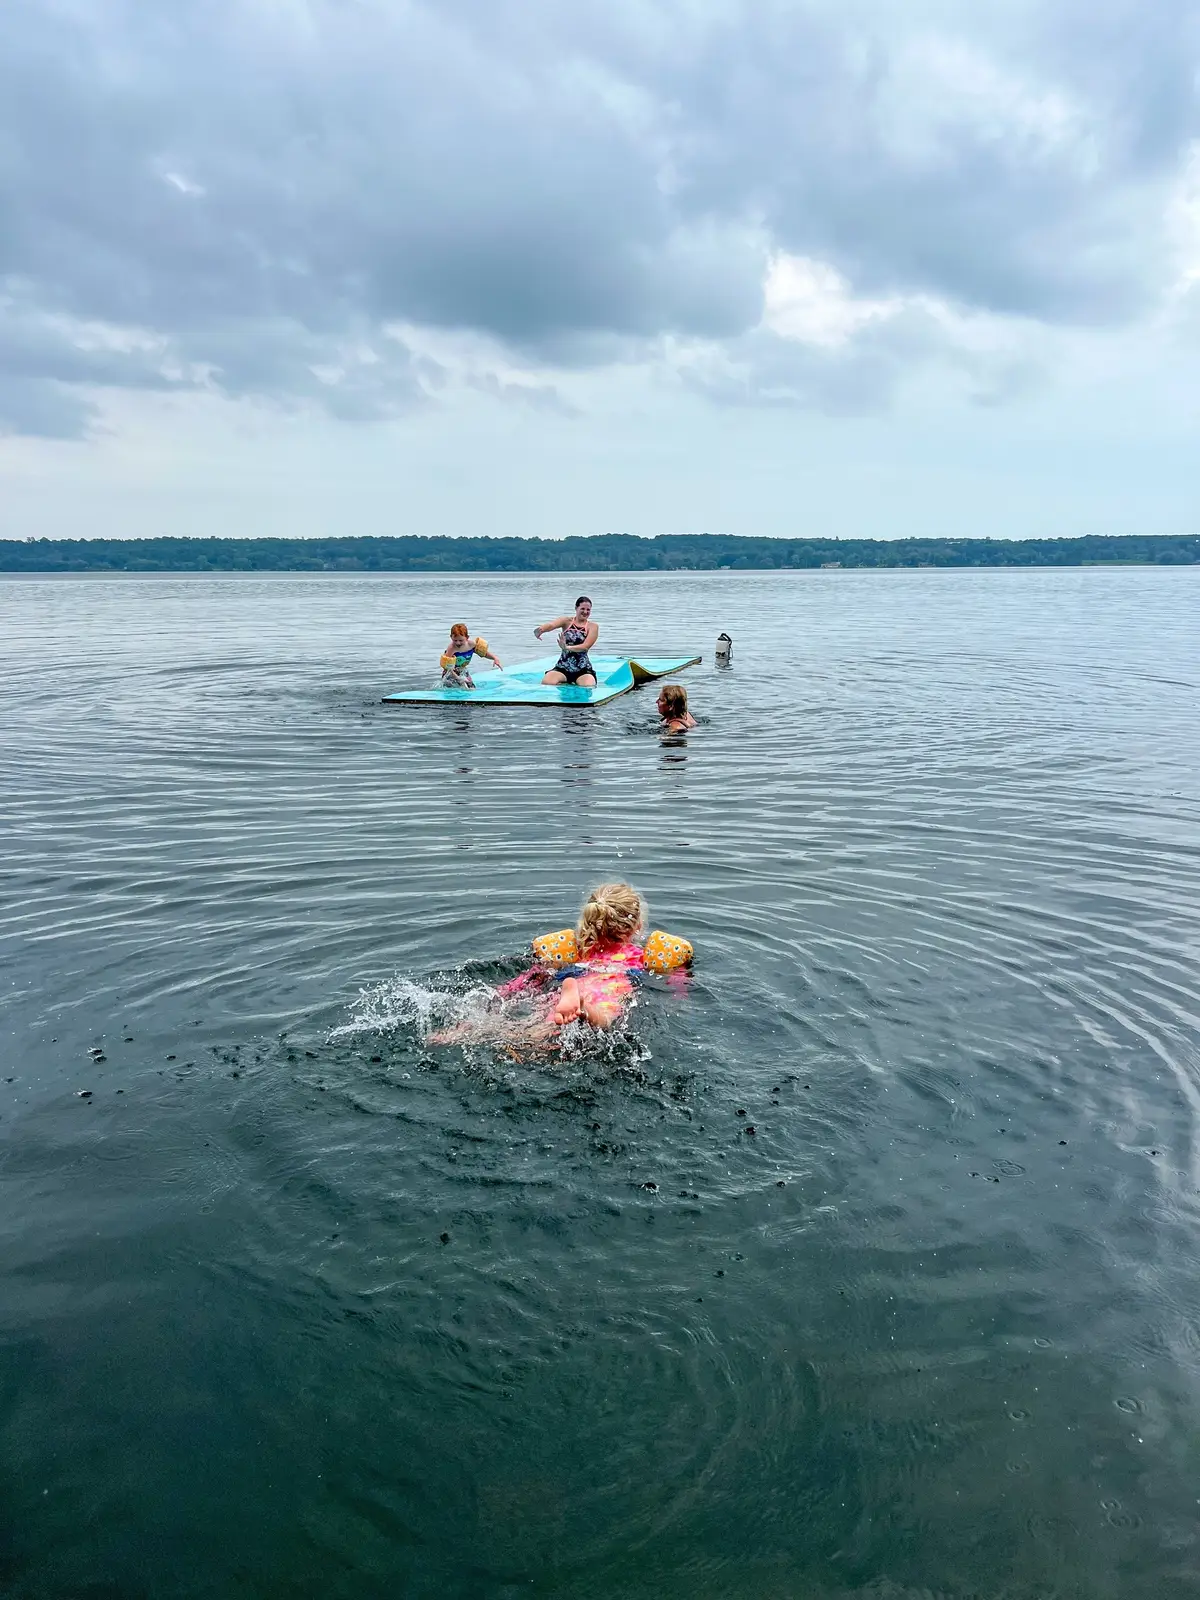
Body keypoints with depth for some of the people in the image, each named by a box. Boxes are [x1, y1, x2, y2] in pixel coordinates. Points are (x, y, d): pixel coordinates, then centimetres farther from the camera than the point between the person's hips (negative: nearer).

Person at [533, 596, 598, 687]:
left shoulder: (592, 627, 1)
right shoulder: (566, 621, 3)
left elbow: (585, 646, -14)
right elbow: (551, 625, -18)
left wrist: (567, 648, -33)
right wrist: (541, 629, -44)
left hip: (583, 669, -1)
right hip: (562, 667, 1)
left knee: (589, 687, -28)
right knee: (546, 683, -23)